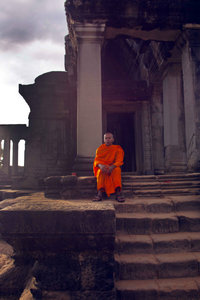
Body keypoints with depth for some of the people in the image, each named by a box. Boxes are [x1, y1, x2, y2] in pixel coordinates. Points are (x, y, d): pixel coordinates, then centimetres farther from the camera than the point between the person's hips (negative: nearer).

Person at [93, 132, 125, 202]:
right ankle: (100, 192, -49)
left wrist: (112, 167, -27)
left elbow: (119, 161, -5)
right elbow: (96, 160, 1)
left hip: (113, 168, -1)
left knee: (117, 170, -35)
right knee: (101, 171, -34)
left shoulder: (118, 149, 8)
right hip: (102, 167, 1)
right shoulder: (100, 149, 13)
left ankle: (118, 192, -48)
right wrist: (100, 165, -25)